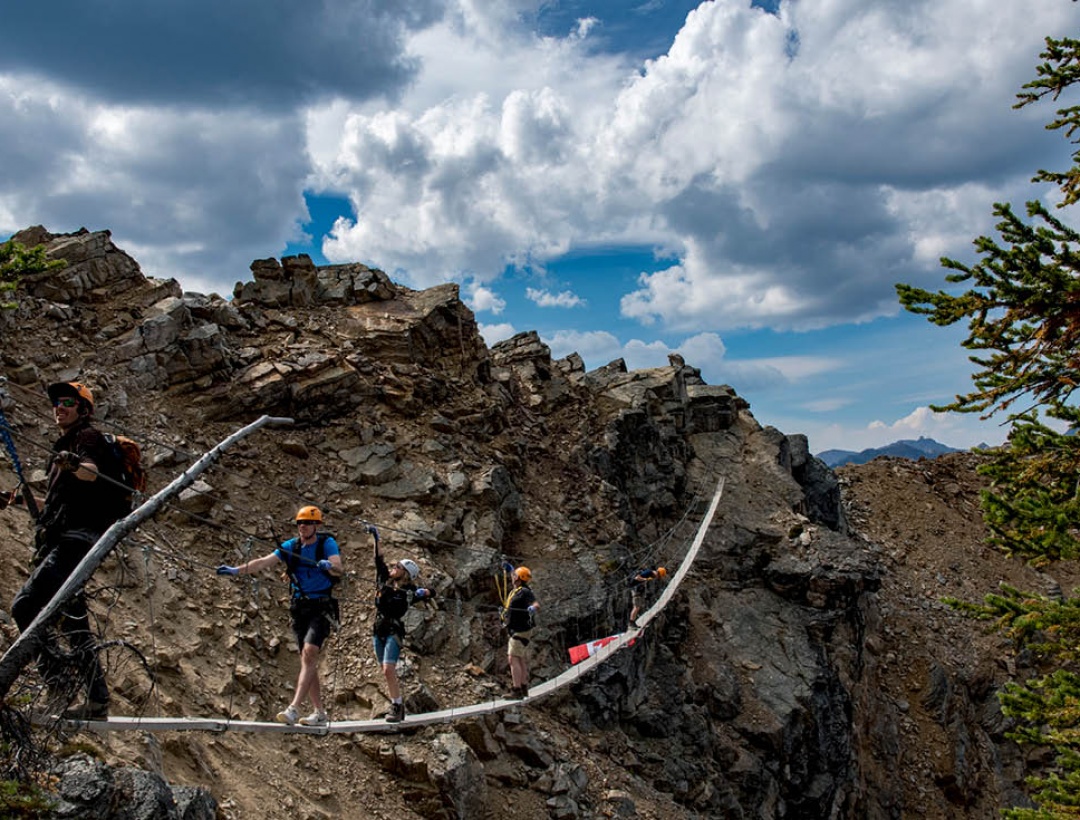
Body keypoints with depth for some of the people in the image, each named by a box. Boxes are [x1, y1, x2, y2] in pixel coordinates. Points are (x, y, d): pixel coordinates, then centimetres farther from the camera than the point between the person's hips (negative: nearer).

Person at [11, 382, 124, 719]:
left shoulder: (89, 436, -1)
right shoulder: (66, 445, 28)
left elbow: (92, 472, -25)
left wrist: (75, 464, -46)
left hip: (76, 539, -10)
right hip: (65, 542, 10)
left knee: (25, 604, -21)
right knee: (74, 622, 9)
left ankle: (54, 683, -23)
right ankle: (96, 699, 11)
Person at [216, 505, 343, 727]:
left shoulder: (327, 543, -6)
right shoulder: (291, 546, 7)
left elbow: (338, 569, -21)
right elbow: (263, 562, -2)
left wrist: (330, 566, -44)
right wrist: (236, 570, -15)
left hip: (322, 608, -6)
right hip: (299, 607, 6)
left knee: (309, 653, -20)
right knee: (307, 660, 6)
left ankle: (293, 708, -26)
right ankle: (319, 713, 12)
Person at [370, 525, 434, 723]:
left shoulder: (409, 591, -4)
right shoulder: (385, 581, 9)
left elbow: (431, 593, 0)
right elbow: (379, 559, 11)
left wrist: (423, 593, -21)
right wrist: (376, 538, 9)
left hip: (394, 632, -6)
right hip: (378, 630, 6)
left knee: (388, 670, -17)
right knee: (387, 672, 8)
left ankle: (397, 707, -12)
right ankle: (397, 705, 16)